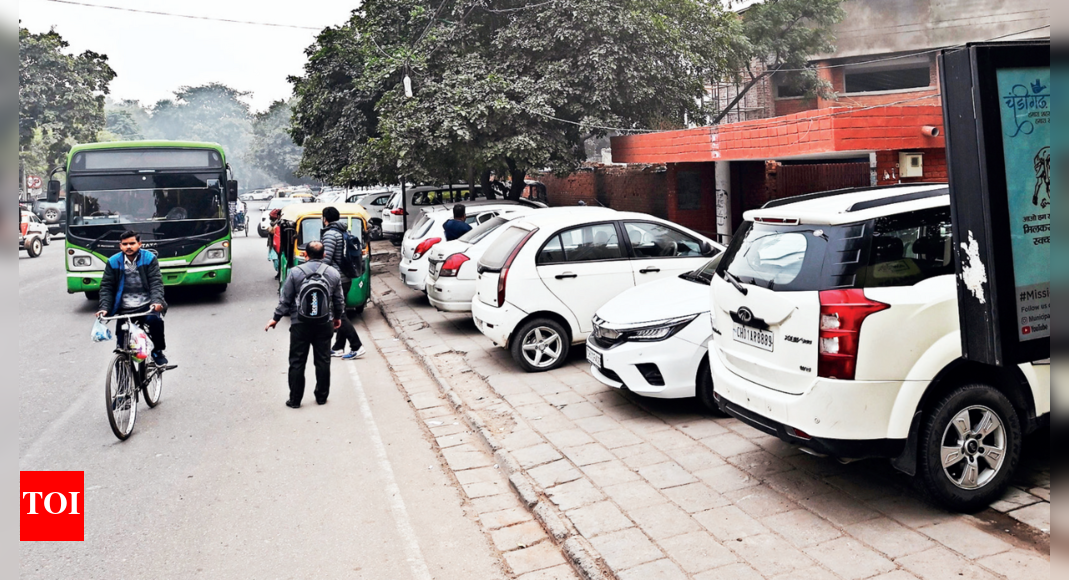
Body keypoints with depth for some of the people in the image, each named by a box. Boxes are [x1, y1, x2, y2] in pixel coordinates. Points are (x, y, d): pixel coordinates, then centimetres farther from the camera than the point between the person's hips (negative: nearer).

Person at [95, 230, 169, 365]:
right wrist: (104, 307, -11)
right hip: (124, 310, 2)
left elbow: (156, 282, -8)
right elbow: (106, 287, 4)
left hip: (146, 306, -2)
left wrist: (156, 301, -26)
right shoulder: (113, 262, 4)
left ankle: (158, 352, -11)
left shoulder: (149, 259, 0)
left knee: (155, 320, -34)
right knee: (122, 345, -2)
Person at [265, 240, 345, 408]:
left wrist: (276, 318, 8)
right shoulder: (334, 273, 1)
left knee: (297, 362, 6)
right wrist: (338, 317, 24)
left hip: (300, 324, -2)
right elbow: (339, 300, 8)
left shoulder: (296, 272, -6)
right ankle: (322, 396, 18)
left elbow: (285, 299, -3)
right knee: (323, 361, 10)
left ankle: (295, 399, 11)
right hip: (324, 324, 2)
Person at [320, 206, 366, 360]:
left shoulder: (330, 234, -14)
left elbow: (326, 259, -20)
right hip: (347, 278, 9)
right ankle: (338, 348, 20)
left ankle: (357, 347, -8)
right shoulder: (345, 232, 13)